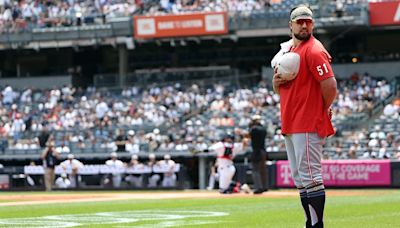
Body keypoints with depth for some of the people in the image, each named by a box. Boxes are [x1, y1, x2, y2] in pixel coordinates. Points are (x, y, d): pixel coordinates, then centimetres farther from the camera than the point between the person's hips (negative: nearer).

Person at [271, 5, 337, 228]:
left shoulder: (314, 50, -11)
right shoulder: (287, 49, 17)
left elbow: (330, 86, -19)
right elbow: (280, 88, 24)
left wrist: (323, 110, -4)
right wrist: (276, 81, 1)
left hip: (308, 125, -10)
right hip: (290, 125, 10)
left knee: (310, 177, -12)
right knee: (300, 179, 13)